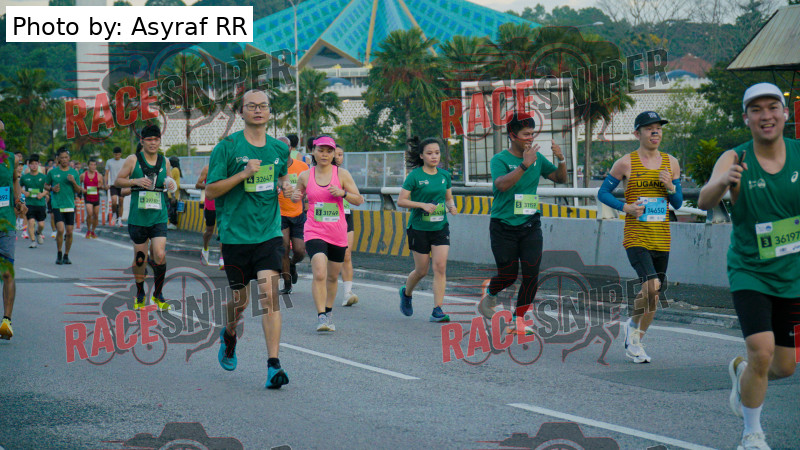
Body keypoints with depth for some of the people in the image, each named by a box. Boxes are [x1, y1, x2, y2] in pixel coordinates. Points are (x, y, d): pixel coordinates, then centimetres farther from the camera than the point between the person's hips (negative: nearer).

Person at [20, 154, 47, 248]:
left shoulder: (43, 177, 1)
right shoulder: (24, 177, 3)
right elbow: (19, 187, 17)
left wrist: (43, 194, -11)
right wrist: (24, 192, -3)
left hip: (40, 203, 0)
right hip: (29, 204, 0)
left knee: (41, 224, 2)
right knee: (31, 222, -15)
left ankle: (38, 233, 35)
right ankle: (33, 241, -8)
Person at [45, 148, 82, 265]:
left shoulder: (74, 173, 6)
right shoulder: (52, 172, 2)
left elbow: (78, 191, 7)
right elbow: (46, 185, 15)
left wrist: (73, 182, -11)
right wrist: (52, 188, -6)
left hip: (70, 205, 2)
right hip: (57, 205, -2)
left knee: (69, 232, 2)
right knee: (60, 230, -15)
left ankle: (66, 256, 18)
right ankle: (59, 255, 2)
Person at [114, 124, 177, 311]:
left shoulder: (165, 161, 8)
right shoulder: (133, 160, -1)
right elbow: (117, 181, 2)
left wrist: (171, 185, -2)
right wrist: (136, 181, -15)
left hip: (159, 217, 1)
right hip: (138, 217, -1)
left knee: (160, 256, -11)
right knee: (139, 257, 7)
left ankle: (158, 295, 6)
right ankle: (140, 295, 27)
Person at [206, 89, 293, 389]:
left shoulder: (279, 148, 8)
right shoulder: (227, 147, -5)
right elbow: (210, 191, -7)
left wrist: (286, 186, 5)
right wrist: (243, 175, -19)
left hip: (269, 232, 2)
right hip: (235, 233, -2)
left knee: (269, 292, -14)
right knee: (240, 298, 9)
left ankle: (273, 365, -17)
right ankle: (229, 335, 44)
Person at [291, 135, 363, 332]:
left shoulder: (342, 174, 0)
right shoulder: (305, 176, 2)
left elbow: (359, 200, 1)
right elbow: (297, 196, 19)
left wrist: (343, 193, -17)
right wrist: (295, 197, -4)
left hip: (338, 234, 2)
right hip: (314, 232, -2)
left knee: (332, 276, 14)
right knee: (319, 274, -20)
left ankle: (328, 311, 34)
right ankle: (321, 316, -19)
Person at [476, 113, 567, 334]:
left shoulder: (537, 158, 7)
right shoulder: (500, 159, -8)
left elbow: (561, 178, 14)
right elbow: (502, 184, -27)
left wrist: (561, 159, -5)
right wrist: (524, 165, -35)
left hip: (530, 225, 4)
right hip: (504, 226, -4)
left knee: (531, 275, -6)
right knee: (508, 275, 1)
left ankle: (517, 320, 6)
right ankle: (490, 292, 35)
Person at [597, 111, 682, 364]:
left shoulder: (671, 163, 11)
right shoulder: (626, 163, -1)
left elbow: (678, 203, 14)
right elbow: (603, 193, 4)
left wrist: (670, 187, -6)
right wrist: (625, 207, -11)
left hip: (662, 239, 5)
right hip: (636, 237, -5)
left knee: (653, 295, 9)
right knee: (651, 286, -24)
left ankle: (634, 342, 30)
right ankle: (635, 332, 0)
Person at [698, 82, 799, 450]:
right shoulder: (735, 159, -13)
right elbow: (704, 201, -29)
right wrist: (724, 182, -51)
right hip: (749, 272, -3)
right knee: (762, 351, -20)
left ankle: (740, 371, 45)